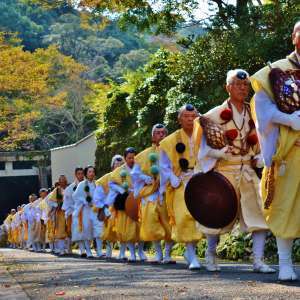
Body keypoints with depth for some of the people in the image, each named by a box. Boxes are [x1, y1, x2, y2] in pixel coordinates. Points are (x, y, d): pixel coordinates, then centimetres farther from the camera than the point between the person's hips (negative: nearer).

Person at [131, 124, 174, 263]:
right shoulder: (146, 154, 11)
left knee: (168, 224, -5)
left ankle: (167, 253, 5)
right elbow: (136, 172, 10)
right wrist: (148, 179, -5)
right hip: (150, 192, 1)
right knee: (151, 222, -7)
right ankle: (158, 253, 6)